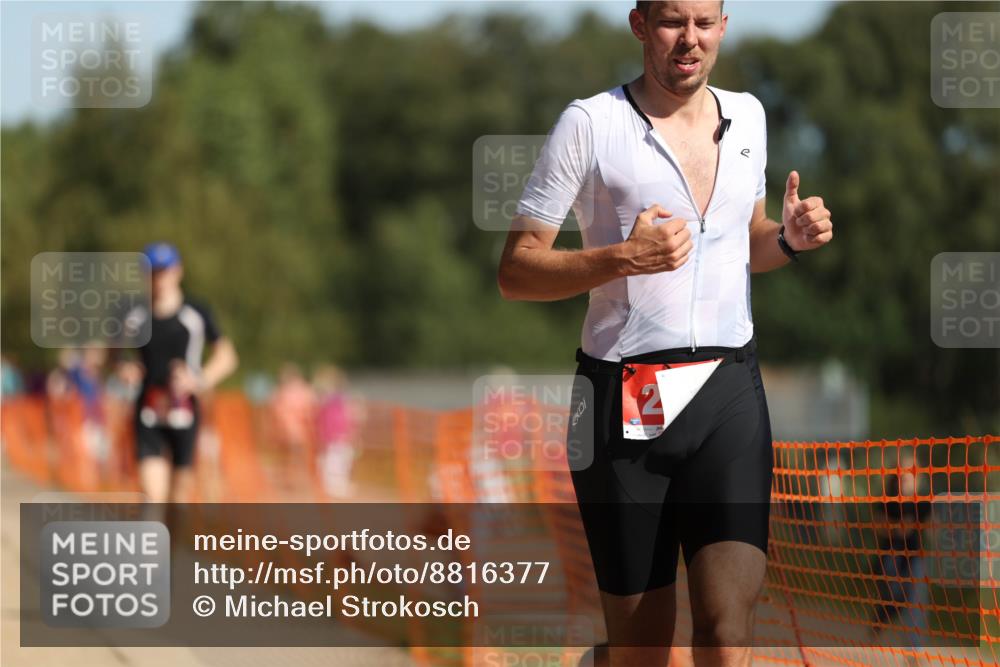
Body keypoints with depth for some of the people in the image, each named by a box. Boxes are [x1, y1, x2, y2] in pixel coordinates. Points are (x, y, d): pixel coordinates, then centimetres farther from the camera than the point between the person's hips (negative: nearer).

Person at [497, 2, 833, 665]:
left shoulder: (747, 115, 13)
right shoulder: (590, 123, -3)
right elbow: (516, 272, -4)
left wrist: (790, 237, 6)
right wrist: (623, 258, -20)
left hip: (730, 392, 3)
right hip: (624, 404, -3)